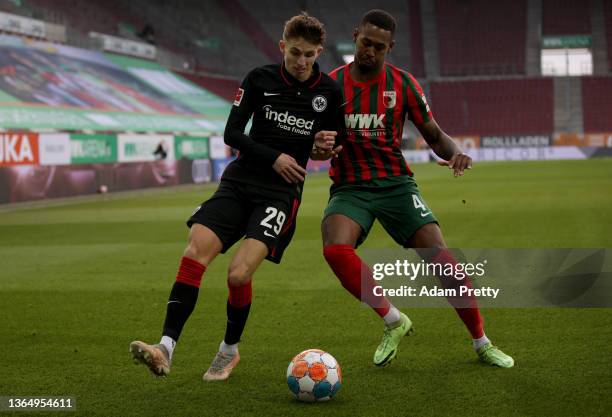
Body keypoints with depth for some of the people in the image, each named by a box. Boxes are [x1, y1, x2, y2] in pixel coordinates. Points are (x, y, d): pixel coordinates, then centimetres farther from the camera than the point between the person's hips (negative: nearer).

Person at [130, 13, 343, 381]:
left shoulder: (329, 92, 1)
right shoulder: (260, 79, 1)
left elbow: (335, 144, 14)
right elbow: (232, 133, 1)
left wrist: (329, 145, -9)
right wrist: (273, 158, -11)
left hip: (281, 192, -2)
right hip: (239, 180, 2)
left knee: (239, 274, -18)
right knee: (194, 255, -17)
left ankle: (230, 350, 8)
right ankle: (167, 348, -16)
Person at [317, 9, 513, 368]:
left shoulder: (402, 83, 2)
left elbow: (435, 136, 7)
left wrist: (455, 153, -16)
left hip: (395, 183, 0)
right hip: (350, 187, 0)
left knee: (440, 258, -16)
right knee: (336, 249, -32)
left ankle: (482, 343, 4)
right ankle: (394, 321, -12)